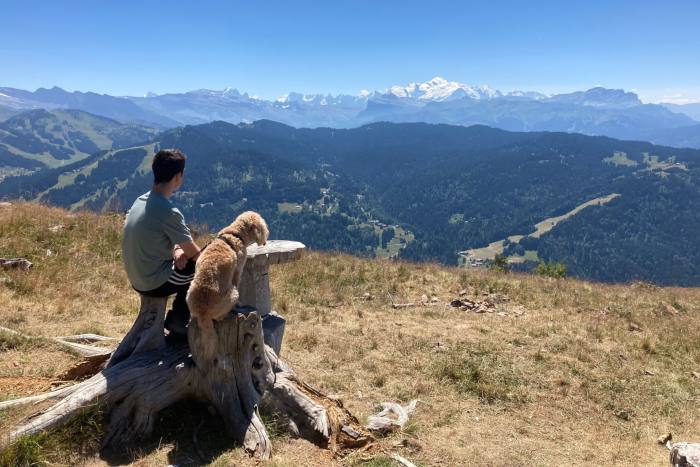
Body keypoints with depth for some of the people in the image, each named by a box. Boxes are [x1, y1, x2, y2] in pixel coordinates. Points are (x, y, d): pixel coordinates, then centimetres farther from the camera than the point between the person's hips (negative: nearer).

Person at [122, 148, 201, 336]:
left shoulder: (141, 201, 2)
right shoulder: (169, 212, -25)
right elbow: (195, 254, -15)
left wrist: (177, 251, -2)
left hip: (138, 280, 8)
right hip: (156, 283, -8)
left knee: (187, 262, 23)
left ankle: (177, 319, 25)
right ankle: (177, 321, 14)